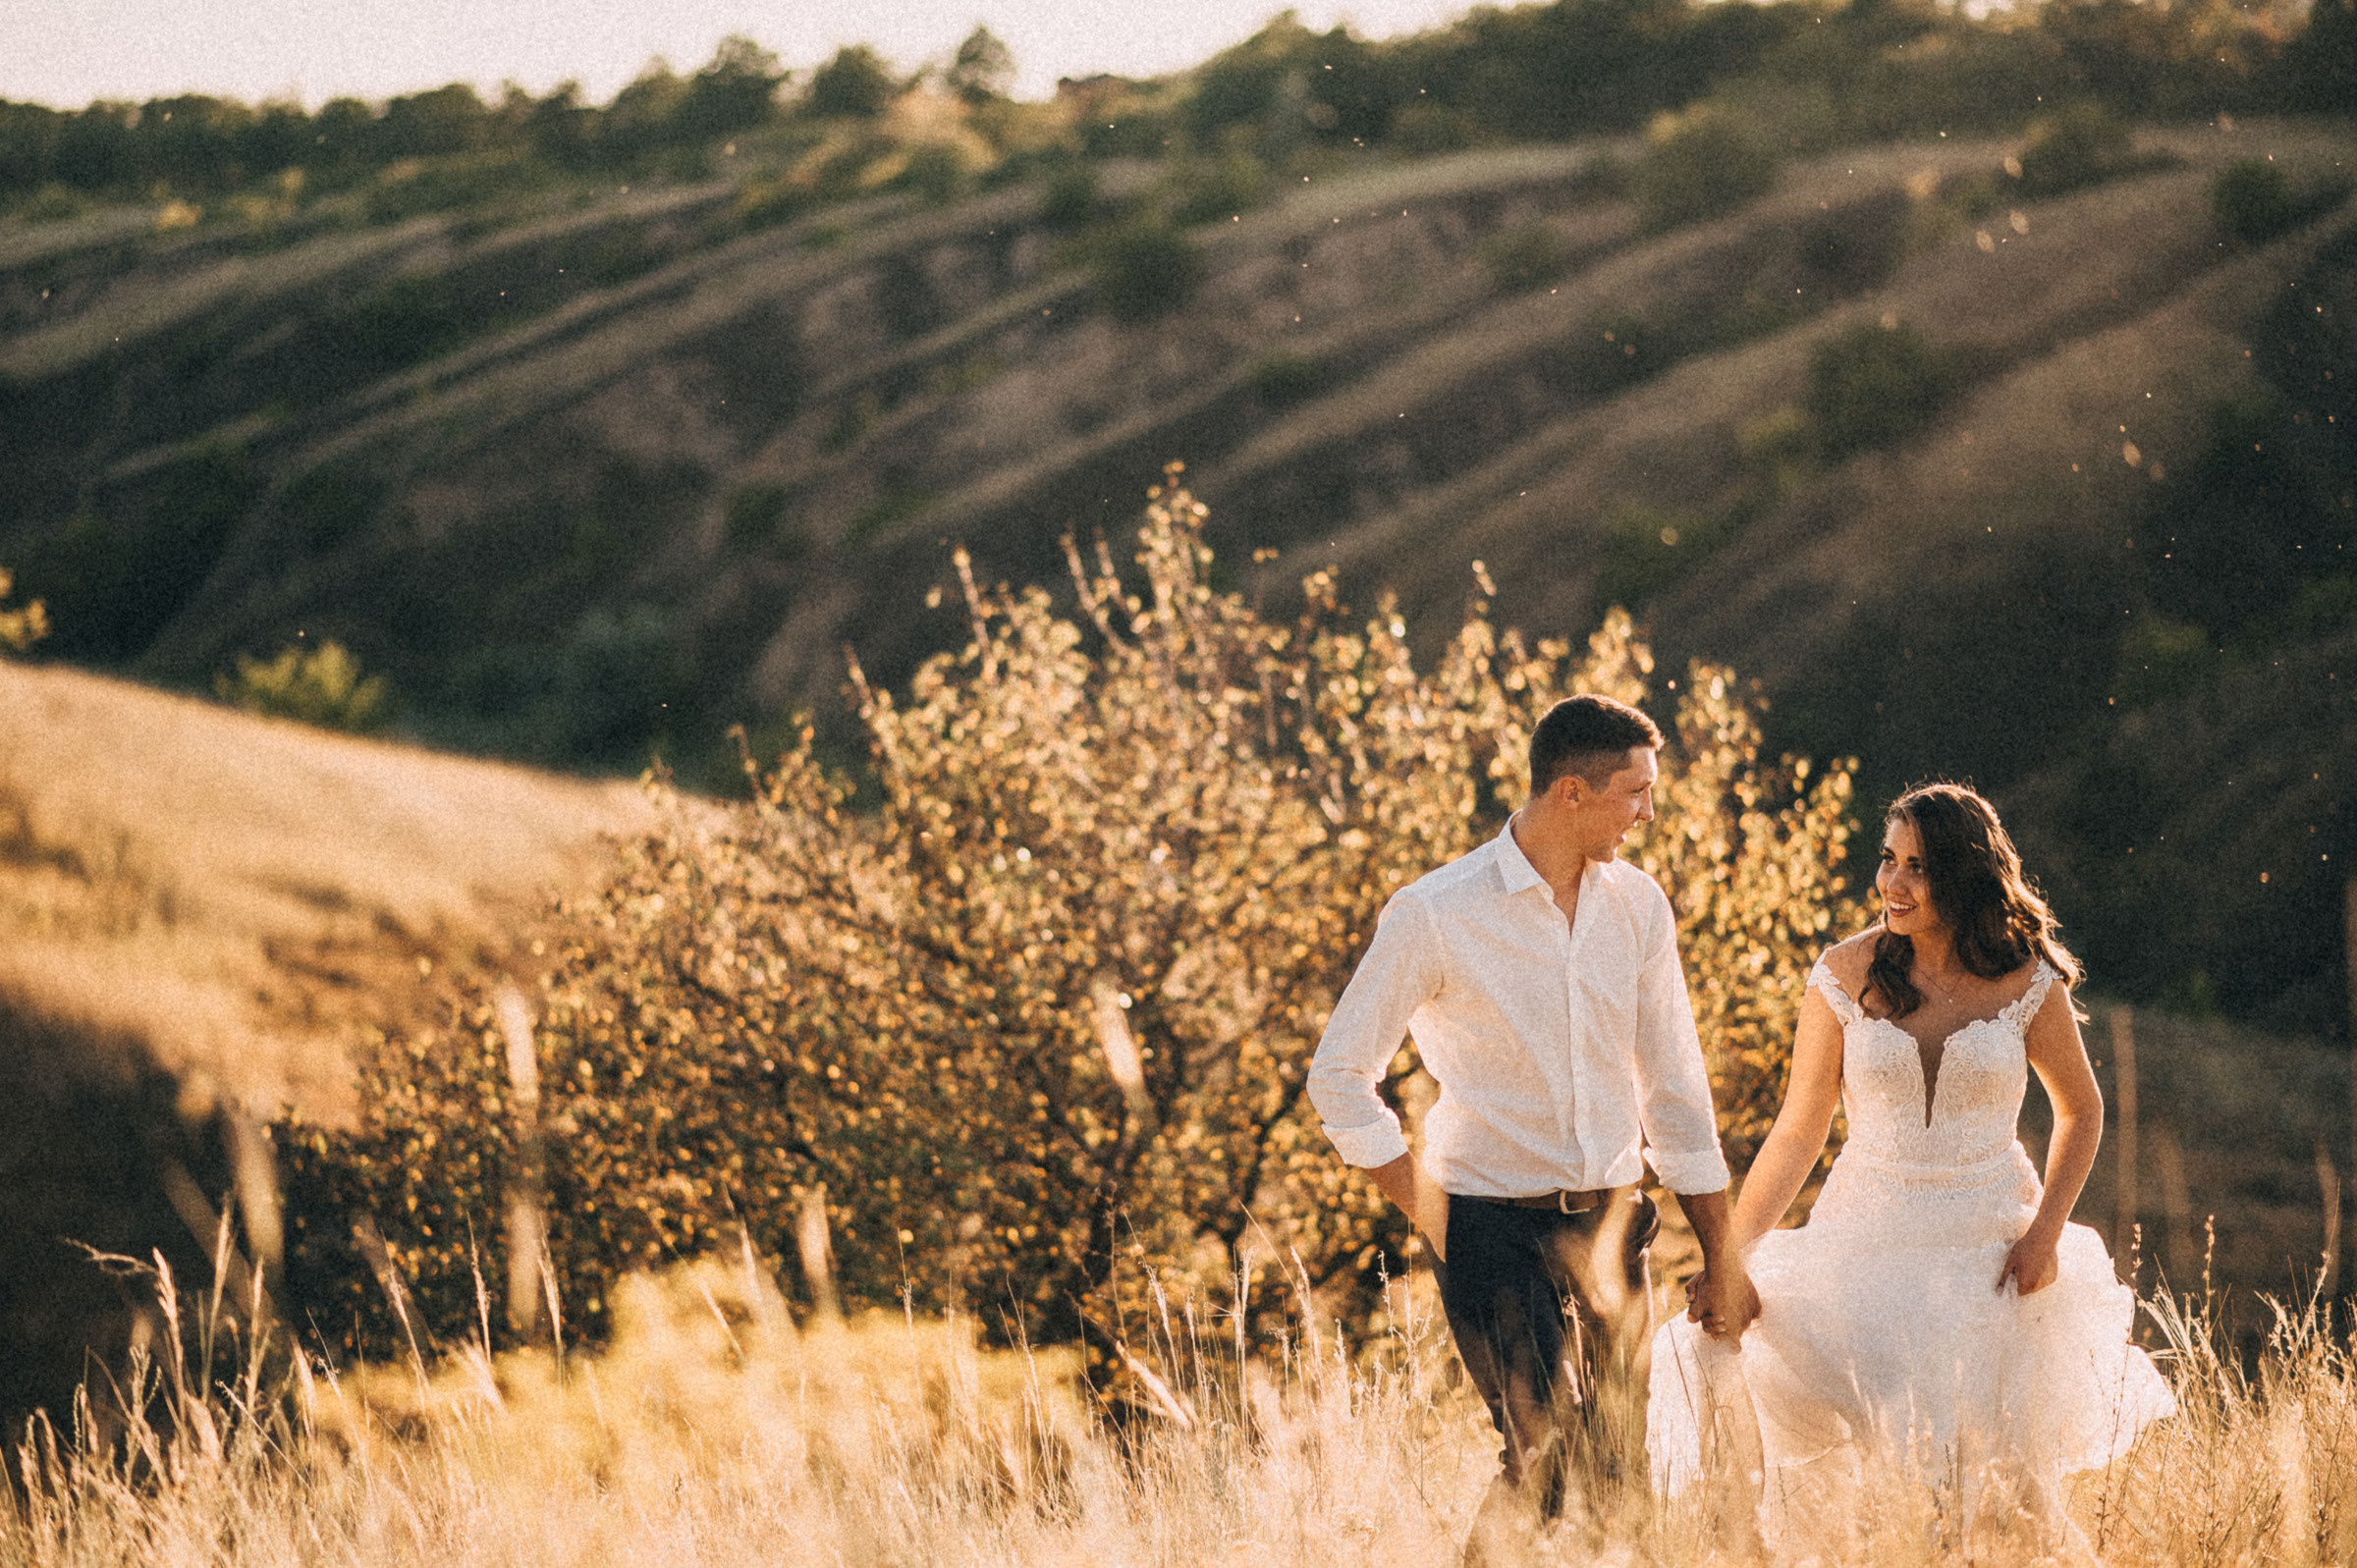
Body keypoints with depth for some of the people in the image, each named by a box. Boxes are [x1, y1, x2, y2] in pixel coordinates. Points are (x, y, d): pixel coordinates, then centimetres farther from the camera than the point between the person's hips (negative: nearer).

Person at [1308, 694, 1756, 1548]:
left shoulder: (1638, 905, 4)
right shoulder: (1434, 915, -11)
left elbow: (1674, 1086, 10)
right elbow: (1339, 1077, -5)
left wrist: (1722, 1256, 11)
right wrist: (1433, 1216, -7)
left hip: (1610, 1222, 5)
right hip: (1494, 1229, -5)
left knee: (1620, 1476, 6)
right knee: (1546, 1457, -17)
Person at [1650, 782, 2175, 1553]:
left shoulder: (2026, 983, -3)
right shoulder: (1845, 977, -3)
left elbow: (2080, 1111, 11)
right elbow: (1797, 1132, 2)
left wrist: (2047, 1231, -3)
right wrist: (1728, 1256, -6)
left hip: (1990, 1247, 0)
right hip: (1866, 1242, 0)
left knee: (2000, 1479, 1)